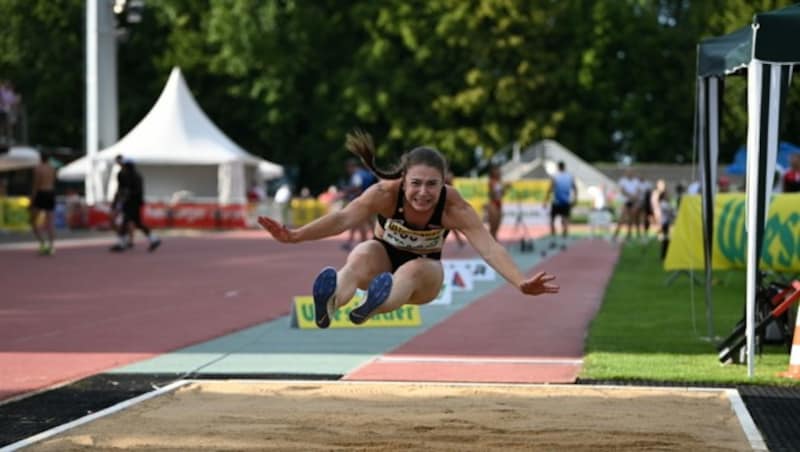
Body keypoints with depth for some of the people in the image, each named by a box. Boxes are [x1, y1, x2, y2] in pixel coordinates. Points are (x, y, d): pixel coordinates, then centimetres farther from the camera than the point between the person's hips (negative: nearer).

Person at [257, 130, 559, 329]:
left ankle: (376, 305, -71)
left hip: (426, 273, 0)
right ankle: (329, 303, -68)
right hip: (385, 257, 0)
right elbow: (343, 219, -36)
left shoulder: (454, 207, -26)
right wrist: (295, 236, -51)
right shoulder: (386, 193, -25)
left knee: (413, 270, -36)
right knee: (361, 257, -35)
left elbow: (489, 247, -36)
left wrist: (520, 283, -52)